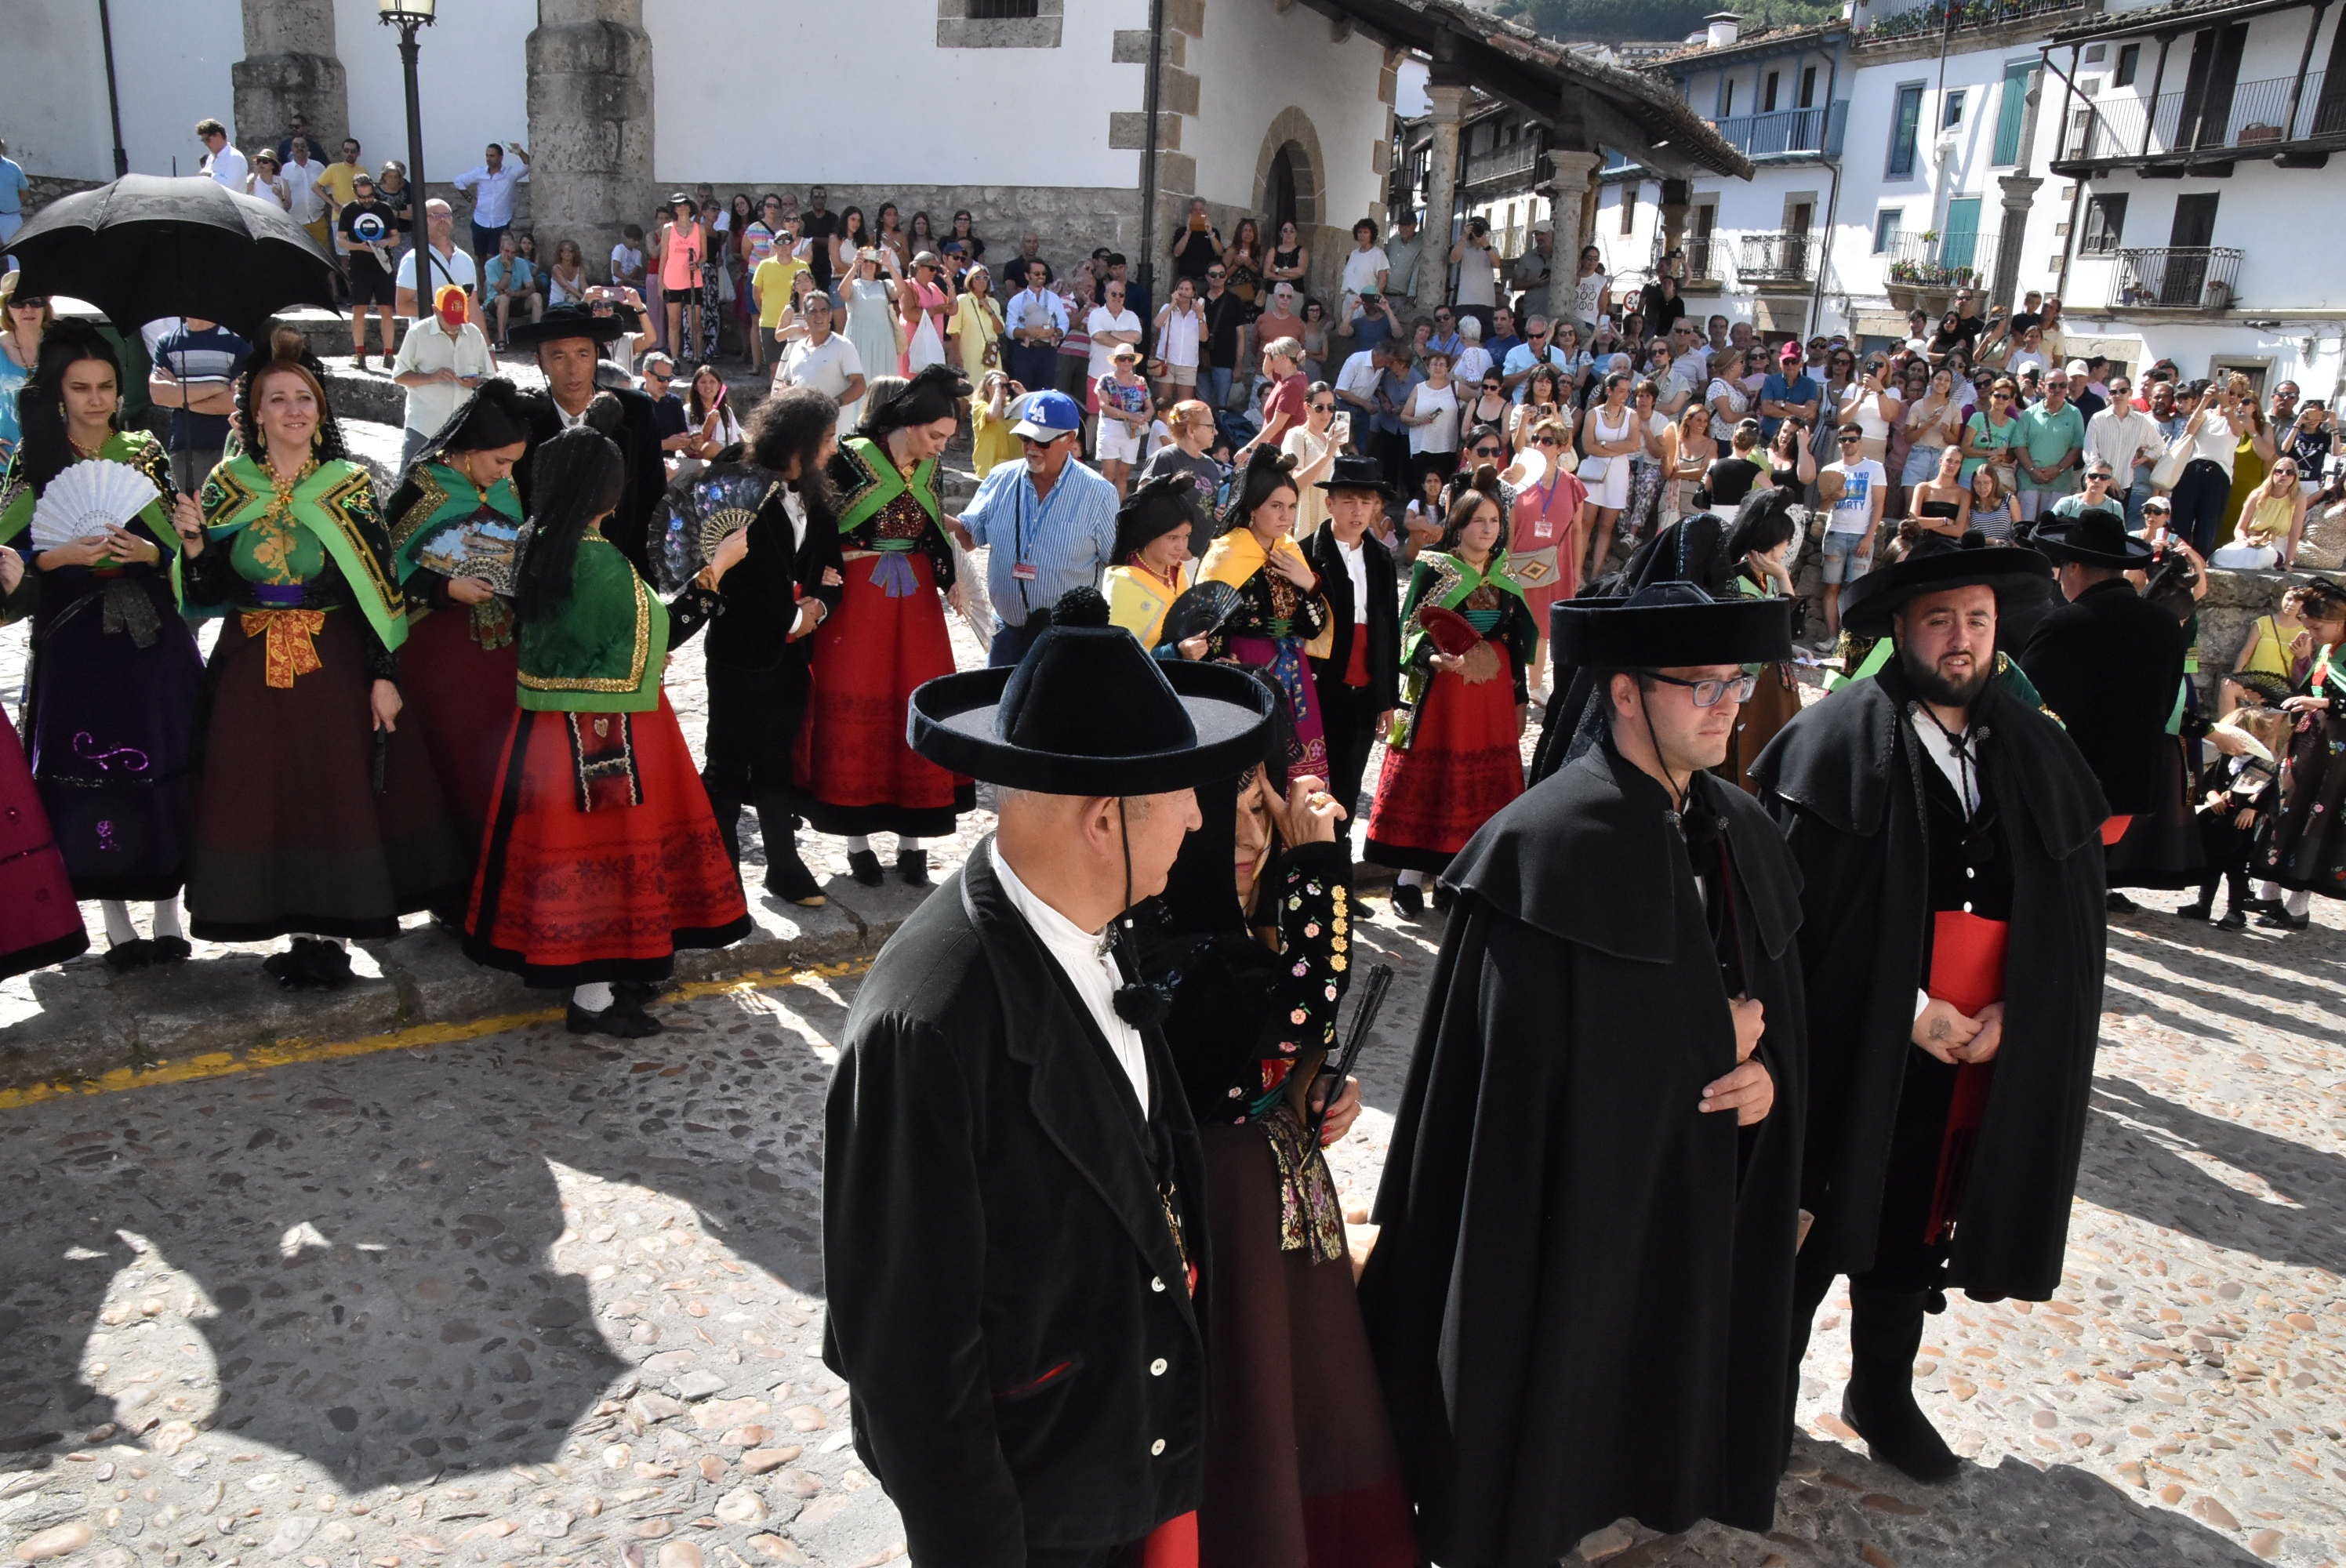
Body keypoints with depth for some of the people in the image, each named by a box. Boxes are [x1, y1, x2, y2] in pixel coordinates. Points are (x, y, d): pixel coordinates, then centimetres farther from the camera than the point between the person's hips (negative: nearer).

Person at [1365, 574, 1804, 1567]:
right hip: (1578, 1198, -7)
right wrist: (1713, 1044, -13)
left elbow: (1778, 1006, 13)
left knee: (1657, 1421, 20)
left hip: (1703, 1199, 7)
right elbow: (1537, 1055, -22)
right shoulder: (1552, 844, -20)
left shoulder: (1744, 835, 4)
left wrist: (1768, 1072, -9)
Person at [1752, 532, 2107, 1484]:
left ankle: (1882, 1395, 40)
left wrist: (2012, 1013, -7)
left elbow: (2073, 914, 7)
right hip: (1849, 1047, -4)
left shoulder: (2038, 753, 5)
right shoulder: (1837, 740, -11)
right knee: (1810, 1228, 8)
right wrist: (1908, 1012, -18)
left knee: (1915, 1226, 19)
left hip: (1984, 1052, 5)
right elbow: (1799, 906, -15)